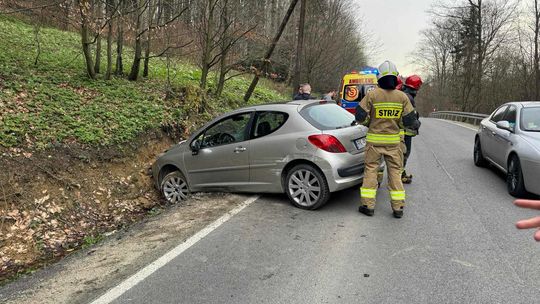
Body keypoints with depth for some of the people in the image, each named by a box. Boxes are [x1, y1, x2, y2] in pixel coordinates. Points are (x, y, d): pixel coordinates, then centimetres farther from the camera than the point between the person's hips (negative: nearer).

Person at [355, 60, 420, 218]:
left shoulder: (372, 95, -9)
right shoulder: (402, 97, -3)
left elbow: (360, 117, -6)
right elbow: (409, 120, 0)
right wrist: (416, 124, 23)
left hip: (374, 140, -2)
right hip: (394, 140, 2)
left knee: (370, 170, 7)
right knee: (395, 171, 10)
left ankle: (368, 205, 8)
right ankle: (398, 208, 13)